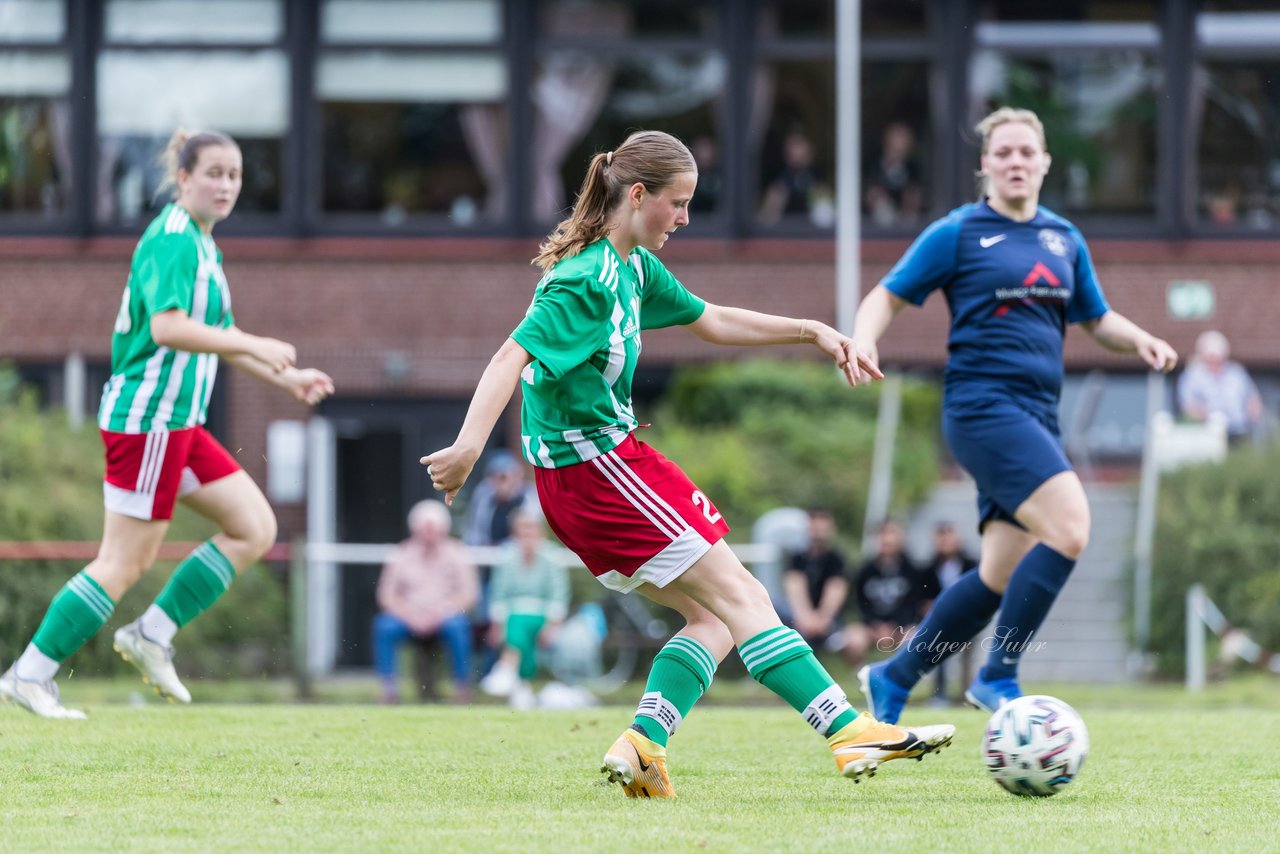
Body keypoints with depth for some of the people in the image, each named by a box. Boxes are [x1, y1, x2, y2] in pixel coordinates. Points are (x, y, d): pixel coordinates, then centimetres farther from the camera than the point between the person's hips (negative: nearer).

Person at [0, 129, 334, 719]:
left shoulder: (201, 243, 17)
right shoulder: (173, 240, -14)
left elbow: (214, 335, 28)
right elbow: (168, 326, -29)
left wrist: (284, 378, 23)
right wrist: (255, 347, -28)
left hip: (179, 423, 10)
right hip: (147, 418, -10)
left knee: (255, 529, 6)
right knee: (125, 561, -7)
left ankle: (152, 634, 8)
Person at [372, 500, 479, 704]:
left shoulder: (455, 554, 3)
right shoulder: (402, 555, 5)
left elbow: (468, 594, -5)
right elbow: (387, 595, 0)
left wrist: (437, 614, -18)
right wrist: (411, 616, -17)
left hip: (445, 615, -1)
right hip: (409, 616, 1)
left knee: (457, 626, -34)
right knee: (385, 626, -28)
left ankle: (462, 686, -22)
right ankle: (389, 688, -21)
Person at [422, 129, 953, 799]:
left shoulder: (634, 266, 12)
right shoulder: (587, 279, -18)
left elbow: (710, 321, 25)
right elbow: (513, 355, -29)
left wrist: (814, 332, 22)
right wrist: (470, 444, -41)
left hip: (606, 460, 10)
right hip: (595, 465, -10)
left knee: (714, 618, 7)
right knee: (739, 599, -9)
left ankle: (642, 745, -4)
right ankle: (852, 733, -11)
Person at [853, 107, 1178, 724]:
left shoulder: (1065, 239, 16)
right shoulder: (957, 234, 0)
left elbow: (1098, 320, 25)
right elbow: (887, 297, 4)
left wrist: (1140, 341, 4)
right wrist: (863, 344, -16)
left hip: (1037, 415, 7)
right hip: (983, 404, -7)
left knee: (1001, 577, 6)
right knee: (1069, 528, -25)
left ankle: (891, 680, 21)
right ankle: (999, 676, -15)